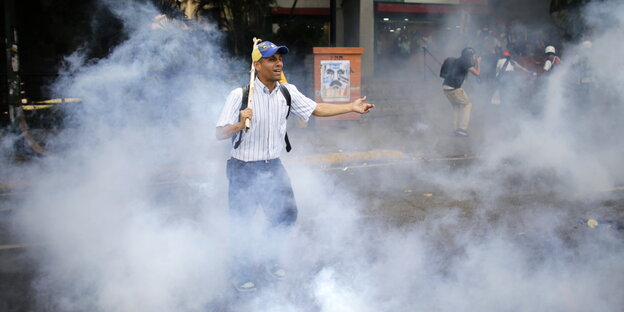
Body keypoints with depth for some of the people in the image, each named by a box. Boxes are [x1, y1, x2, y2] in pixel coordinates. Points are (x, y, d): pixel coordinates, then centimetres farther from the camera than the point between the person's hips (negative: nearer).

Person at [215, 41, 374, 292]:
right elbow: (220, 133, -14)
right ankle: (242, 273, 30)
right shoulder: (239, 95, -17)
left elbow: (315, 109, 5)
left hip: (273, 167, 5)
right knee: (242, 226, 6)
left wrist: (351, 107, 0)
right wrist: (239, 125, -34)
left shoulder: (287, 92, -1)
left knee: (286, 214, 14)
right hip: (244, 170, -5)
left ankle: (270, 260, 41)